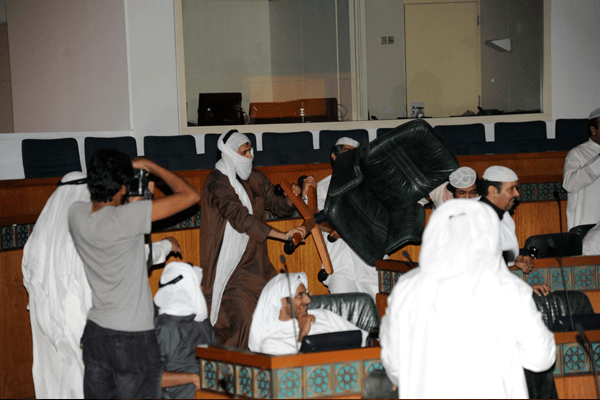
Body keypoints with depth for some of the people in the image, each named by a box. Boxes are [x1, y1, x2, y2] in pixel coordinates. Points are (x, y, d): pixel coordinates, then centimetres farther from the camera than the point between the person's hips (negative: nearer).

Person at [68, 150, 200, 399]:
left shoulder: (76, 214, -3)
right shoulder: (125, 217, -20)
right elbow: (190, 196, -16)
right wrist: (150, 166, -5)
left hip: (94, 332, 6)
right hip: (132, 338, -6)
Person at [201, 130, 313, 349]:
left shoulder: (255, 179, 11)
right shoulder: (217, 183, -13)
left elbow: (279, 206, 18)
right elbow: (241, 218, -23)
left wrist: (297, 195, -5)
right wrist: (283, 235, -28)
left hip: (255, 263, 7)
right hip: (230, 267, -7)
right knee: (243, 321, -16)